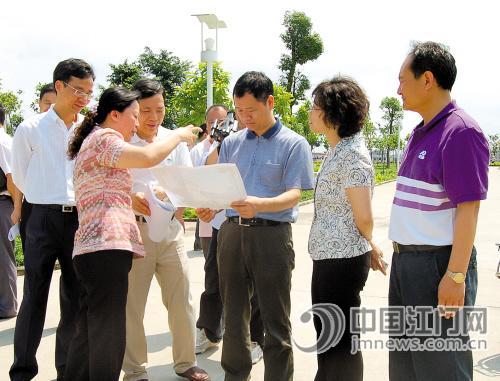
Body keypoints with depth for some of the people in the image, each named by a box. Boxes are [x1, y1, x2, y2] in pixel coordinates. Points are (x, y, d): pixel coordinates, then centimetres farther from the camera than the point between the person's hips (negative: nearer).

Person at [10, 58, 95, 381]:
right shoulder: (30, 129, 0)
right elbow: (21, 179, 8)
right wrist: (49, 199, 11)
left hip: (81, 219, 3)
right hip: (43, 220, -2)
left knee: (76, 300, 8)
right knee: (35, 298, 2)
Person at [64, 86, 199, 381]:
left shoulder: (93, 141, 26)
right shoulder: (103, 138, -6)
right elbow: (148, 157, -21)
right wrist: (179, 135, -5)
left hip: (93, 250, 10)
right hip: (106, 247, -10)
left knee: (88, 336, 14)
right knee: (108, 338, -7)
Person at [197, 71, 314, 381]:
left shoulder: (294, 144, -2)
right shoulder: (231, 143, 12)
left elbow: (294, 194, -11)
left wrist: (260, 205, -30)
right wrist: (209, 206, -8)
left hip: (272, 234, -4)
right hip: (232, 231, 5)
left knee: (275, 320, 3)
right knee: (234, 315, 13)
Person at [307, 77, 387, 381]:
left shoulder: (352, 154, -18)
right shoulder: (337, 151, 13)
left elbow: (364, 218, -17)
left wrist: (369, 245, 1)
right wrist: (368, 246, 17)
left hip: (343, 259, -9)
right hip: (327, 256, 9)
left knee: (341, 339, 3)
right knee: (326, 333, 20)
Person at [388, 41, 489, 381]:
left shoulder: (460, 132, -16)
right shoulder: (422, 133, 12)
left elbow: (468, 210, -20)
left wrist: (456, 276, -22)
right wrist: (401, 257, 18)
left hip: (439, 263, -9)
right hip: (406, 260, 9)